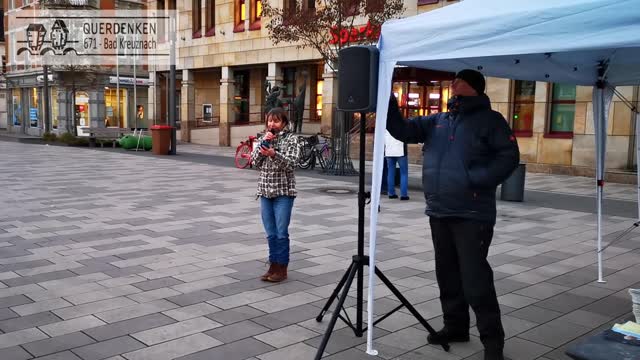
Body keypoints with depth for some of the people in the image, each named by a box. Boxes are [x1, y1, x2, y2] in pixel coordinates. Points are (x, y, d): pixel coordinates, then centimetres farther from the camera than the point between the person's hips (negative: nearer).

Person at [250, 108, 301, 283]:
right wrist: (264, 143, -9)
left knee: (281, 233, -2)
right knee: (271, 233, 9)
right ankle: (273, 266, 18)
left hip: (284, 191, -5)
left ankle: (282, 268, 8)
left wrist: (274, 154, -29)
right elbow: (255, 161, 2)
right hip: (265, 190, 5)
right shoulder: (263, 139, 11)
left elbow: (292, 163, -15)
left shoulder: (291, 139, -3)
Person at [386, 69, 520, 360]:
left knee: (475, 277, -7)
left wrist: (478, 180, -19)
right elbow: (402, 130, 8)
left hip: (472, 214, -6)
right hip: (439, 212, 7)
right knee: (447, 273, 14)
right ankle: (455, 326, 28)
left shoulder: (489, 120, -2)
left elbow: (510, 155, -9)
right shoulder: (437, 121, 15)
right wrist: (387, 100, -5)